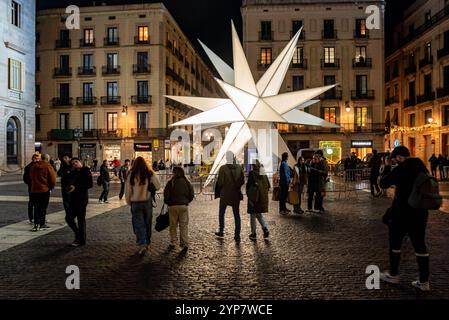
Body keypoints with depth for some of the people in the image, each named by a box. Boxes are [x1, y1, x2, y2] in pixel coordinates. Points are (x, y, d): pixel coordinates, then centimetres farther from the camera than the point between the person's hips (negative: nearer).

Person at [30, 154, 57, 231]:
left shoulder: (33, 166, 6)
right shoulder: (48, 167, -11)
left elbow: (31, 177, 15)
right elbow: (53, 180, -11)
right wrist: (51, 187, 6)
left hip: (34, 190, 4)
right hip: (45, 190, -4)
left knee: (36, 207, 11)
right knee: (43, 208, 4)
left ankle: (36, 224, 6)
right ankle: (42, 224, 9)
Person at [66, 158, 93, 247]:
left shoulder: (86, 172, -7)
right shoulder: (73, 173, 13)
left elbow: (90, 185, -15)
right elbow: (70, 183, 19)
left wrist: (76, 188, -18)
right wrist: (70, 187, -5)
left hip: (82, 198, -7)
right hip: (74, 199, 7)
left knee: (81, 219, -1)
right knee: (69, 218, 9)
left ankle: (81, 240, 12)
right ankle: (78, 235, 28)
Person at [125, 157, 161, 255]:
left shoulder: (130, 175, -6)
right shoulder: (150, 174, -5)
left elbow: (127, 191, -4)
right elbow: (158, 186, -6)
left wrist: (129, 202, 8)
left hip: (135, 203, -1)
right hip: (147, 202, 1)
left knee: (139, 224, 1)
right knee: (147, 223, 15)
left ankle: (142, 245, -12)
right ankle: (147, 243, 26)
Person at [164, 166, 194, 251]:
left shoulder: (171, 182, -7)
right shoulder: (187, 182, 1)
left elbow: (166, 195, -8)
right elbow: (192, 195, 4)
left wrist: (167, 202, 10)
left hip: (173, 206, -1)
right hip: (184, 206, 1)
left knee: (173, 225, 11)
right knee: (184, 225, 7)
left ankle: (173, 243, 18)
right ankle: (185, 243, 1)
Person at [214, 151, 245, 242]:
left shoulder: (223, 168, -15)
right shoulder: (239, 168, -5)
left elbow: (220, 182, -15)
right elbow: (242, 181, 0)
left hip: (225, 195, -2)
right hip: (236, 195, 3)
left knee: (221, 213, 18)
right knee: (237, 215, 9)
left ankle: (221, 231, 29)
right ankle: (237, 235, 8)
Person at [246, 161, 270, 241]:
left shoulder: (252, 173, -11)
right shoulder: (263, 174, 3)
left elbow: (249, 184, -16)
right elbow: (268, 186, 6)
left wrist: (248, 195, -6)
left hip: (254, 198, -5)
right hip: (263, 198, 5)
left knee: (253, 216, 8)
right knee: (259, 214, 21)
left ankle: (253, 234, 15)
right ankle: (265, 229, 4)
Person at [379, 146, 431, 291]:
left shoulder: (400, 169, -18)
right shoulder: (421, 166, 4)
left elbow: (383, 183, -8)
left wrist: (387, 167, 1)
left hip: (402, 212, -6)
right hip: (420, 212, 6)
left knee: (395, 243, 11)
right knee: (420, 245, 10)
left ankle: (393, 274, 23)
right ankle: (424, 281, 14)